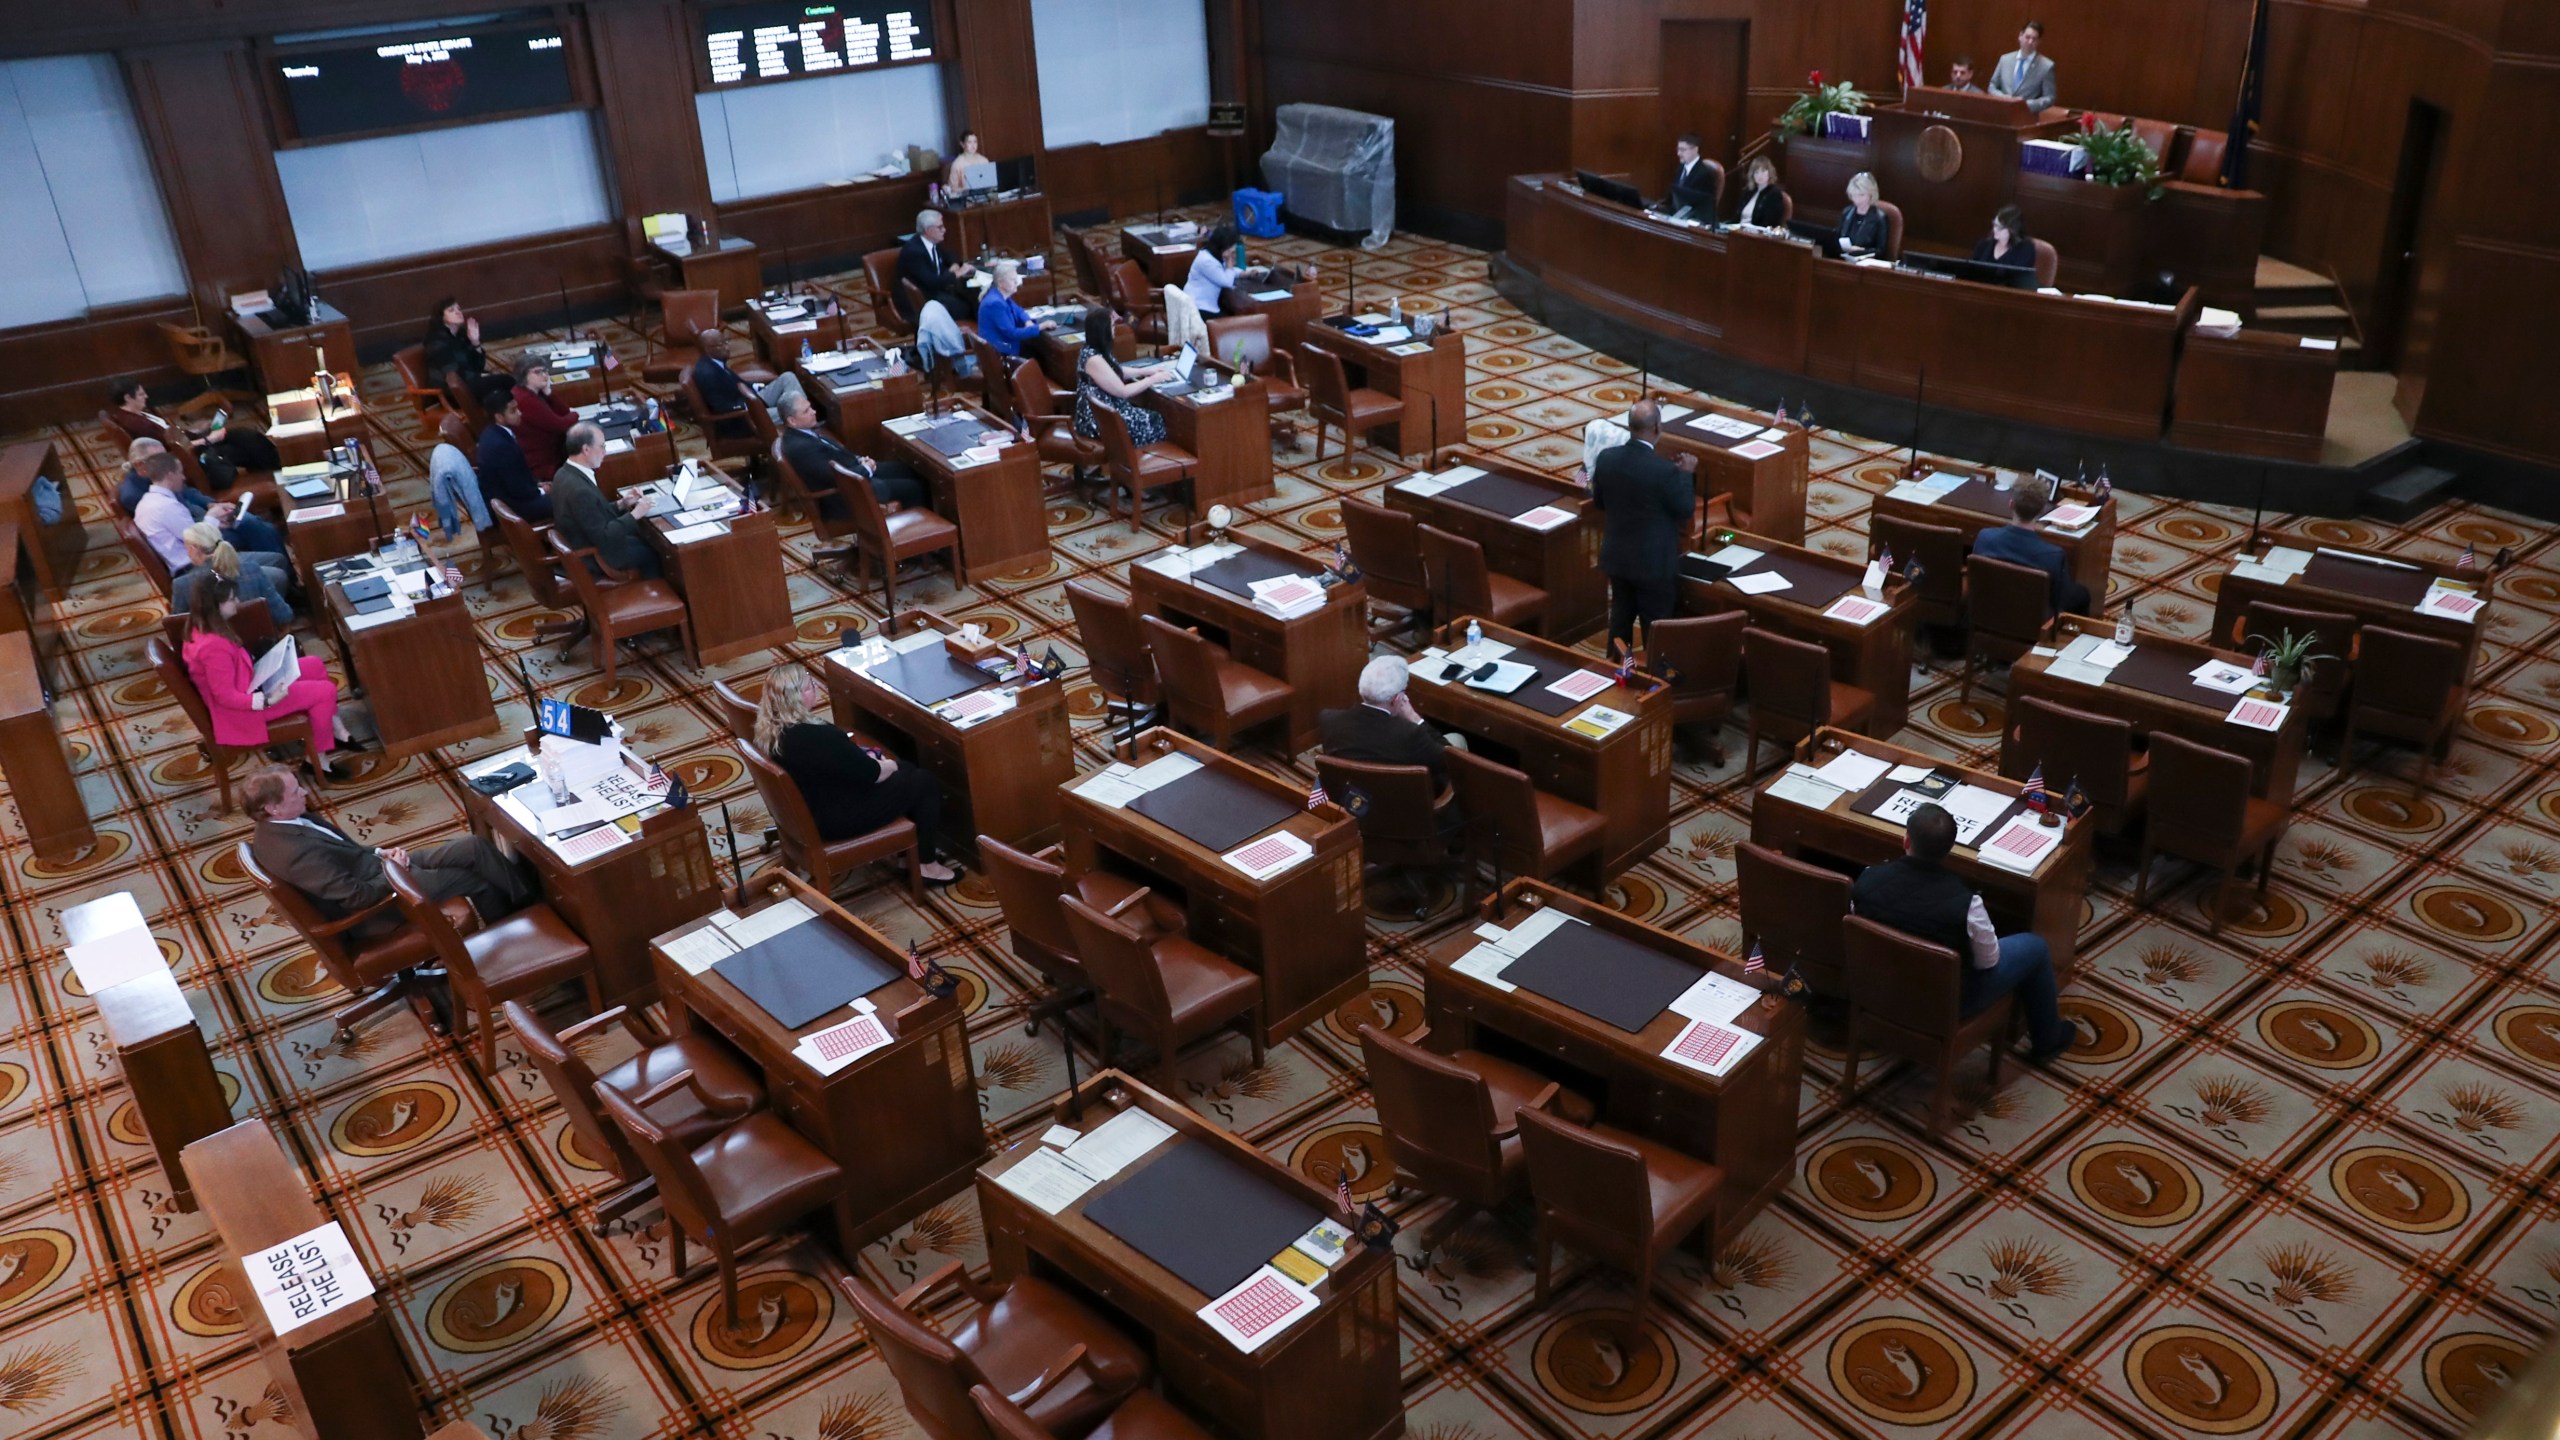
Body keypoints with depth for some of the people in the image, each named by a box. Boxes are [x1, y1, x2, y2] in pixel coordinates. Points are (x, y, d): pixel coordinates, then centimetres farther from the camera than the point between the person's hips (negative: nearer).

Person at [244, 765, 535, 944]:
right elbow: (356, 896, -28)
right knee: (474, 879, -4)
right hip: (378, 895, -9)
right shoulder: (293, 853, -30)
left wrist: (380, 854, -3)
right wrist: (395, 869, -14)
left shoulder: (282, 823, -1)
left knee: (473, 846, 0)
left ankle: (530, 900, 12)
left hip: (373, 867, 9)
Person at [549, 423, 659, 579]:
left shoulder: (566, 473, -2)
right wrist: (635, 514, -19)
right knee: (653, 551, 5)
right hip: (594, 557, -9)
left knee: (645, 537, 20)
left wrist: (621, 504, 0)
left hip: (591, 541, 9)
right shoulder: (579, 490, -31)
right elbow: (604, 537, -27)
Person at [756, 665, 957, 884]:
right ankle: (928, 866, 17)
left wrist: (867, 755, 2)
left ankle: (910, 847, 33)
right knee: (927, 784, 4)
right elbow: (870, 774, -22)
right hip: (838, 818, -9)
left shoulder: (771, 728, -5)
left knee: (908, 770, 21)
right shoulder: (816, 737, -34)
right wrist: (889, 765, -2)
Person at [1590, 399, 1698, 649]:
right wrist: (1686, 474, 1)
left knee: (1621, 616, 20)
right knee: (1656, 624, 9)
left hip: (1617, 556, 5)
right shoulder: (1664, 470, -25)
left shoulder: (1606, 458, -9)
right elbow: (1686, 509, -11)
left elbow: (1598, 501, 5)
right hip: (1654, 562, -5)